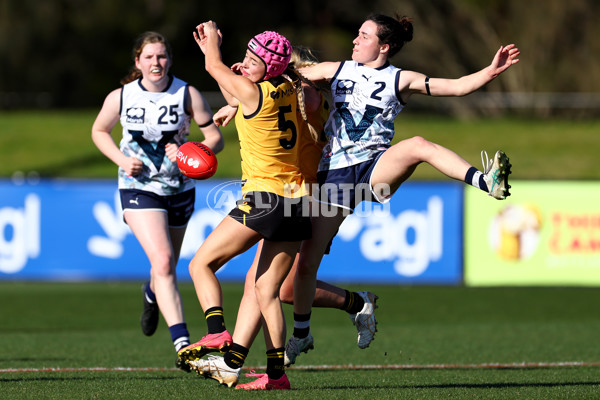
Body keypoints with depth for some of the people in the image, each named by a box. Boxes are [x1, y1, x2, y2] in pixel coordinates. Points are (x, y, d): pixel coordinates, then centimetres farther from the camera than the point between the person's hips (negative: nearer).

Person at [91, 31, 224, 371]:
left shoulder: (188, 94, -8)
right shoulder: (120, 97, -6)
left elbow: (216, 138, -4)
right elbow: (100, 131, 11)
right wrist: (121, 159, -7)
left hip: (179, 188, 2)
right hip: (139, 188, -2)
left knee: (166, 266, 17)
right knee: (164, 263, -20)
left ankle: (152, 293, 57)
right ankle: (183, 344, -27)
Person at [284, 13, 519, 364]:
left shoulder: (401, 80, 3)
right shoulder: (337, 71, 12)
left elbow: (457, 86, -3)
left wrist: (491, 71, -18)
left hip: (376, 167, -3)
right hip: (336, 172, 3)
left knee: (417, 145, -35)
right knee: (307, 259, 0)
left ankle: (486, 182, -49)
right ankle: (301, 335, 20)